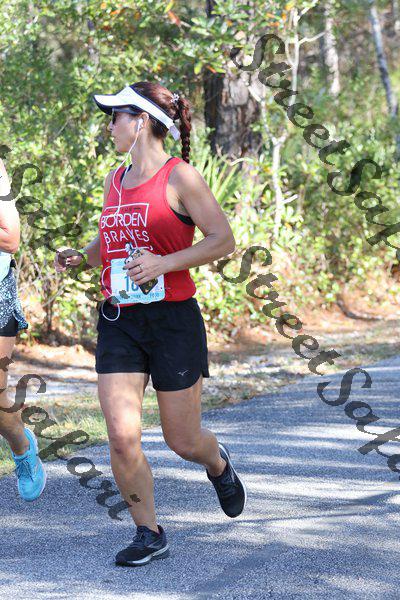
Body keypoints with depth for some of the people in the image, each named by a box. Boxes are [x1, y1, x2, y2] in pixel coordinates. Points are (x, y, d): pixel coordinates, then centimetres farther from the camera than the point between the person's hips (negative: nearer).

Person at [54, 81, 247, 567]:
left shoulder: (179, 176, -7)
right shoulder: (114, 180, 12)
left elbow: (223, 240, -9)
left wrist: (164, 263, -20)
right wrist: (81, 257, 7)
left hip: (173, 321, -5)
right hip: (118, 322, 5)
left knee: (183, 441, 5)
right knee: (122, 437, -8)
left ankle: (219, 464, 41)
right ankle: (149, 535, 7)